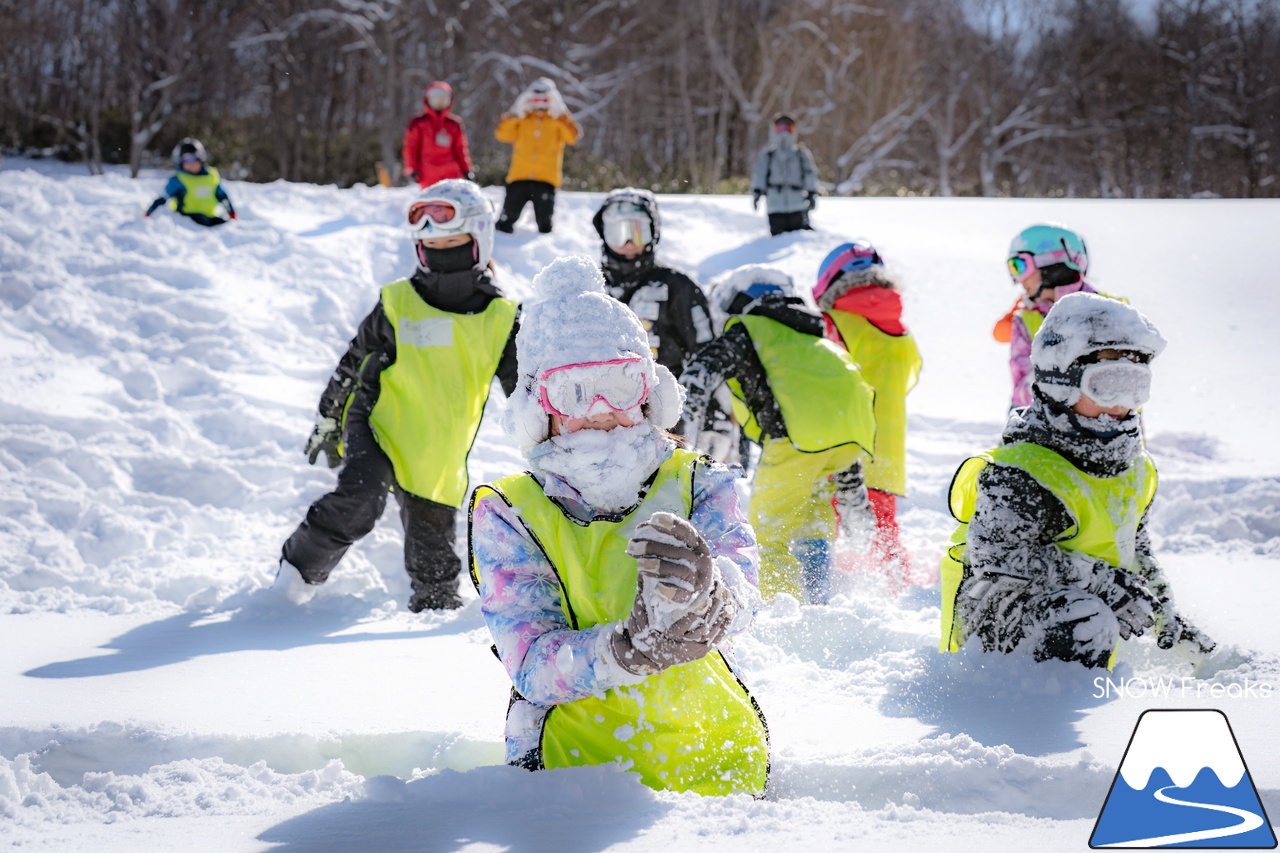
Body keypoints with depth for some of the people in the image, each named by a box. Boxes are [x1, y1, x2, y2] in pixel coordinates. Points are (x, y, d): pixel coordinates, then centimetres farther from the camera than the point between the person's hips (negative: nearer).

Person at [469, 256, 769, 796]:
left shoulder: (697, 485, 5)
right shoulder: (509, 517, 2)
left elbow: (740, 592, -15)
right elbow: (533, 667, -11)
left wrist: (702, 598, -40)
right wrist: (631, 647, -31)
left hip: (713, 759, 2)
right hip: (578, 759, -2)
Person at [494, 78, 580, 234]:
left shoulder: (559, 120, 9)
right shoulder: (521, 118, 11)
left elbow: (572, 137, -9)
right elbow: (503, 135, -4)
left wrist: (562, 114, -13)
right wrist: (515, 113, -10)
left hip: (546, 178, -1)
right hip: (519, 176, 1)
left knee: (544, 223, 1)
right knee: (507, 220, 2)